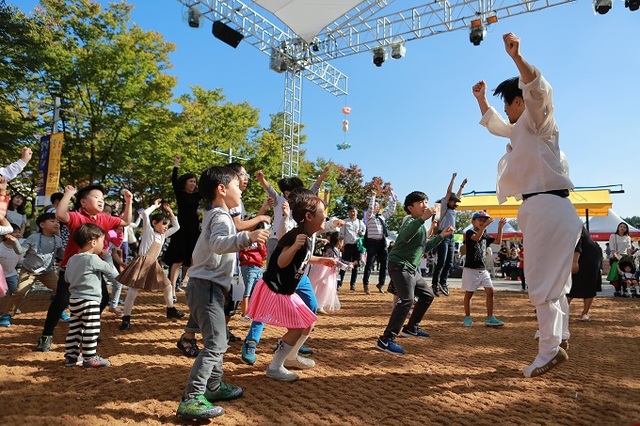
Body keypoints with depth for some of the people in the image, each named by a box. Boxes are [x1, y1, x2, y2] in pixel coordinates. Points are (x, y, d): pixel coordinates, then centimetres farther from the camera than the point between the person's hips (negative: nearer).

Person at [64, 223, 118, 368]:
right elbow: (113, 272, -9)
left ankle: (70, 356, 22)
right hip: (89, 302, -9)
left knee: (74, 329, 15)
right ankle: (90, 358, 6)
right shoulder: (93, 259, -16)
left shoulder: (72, 259, 10)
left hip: (74, 299, 9)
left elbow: (67, 278, 24)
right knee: (91, 331, -1)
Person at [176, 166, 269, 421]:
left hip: (206, 286, 11)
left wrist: (247, 240, 39)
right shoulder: (221, 216, -14)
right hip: (207, 287, -11)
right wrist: (246, 237, -49)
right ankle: (191, 400, -10)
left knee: (218, 341, 19)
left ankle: (213, 387, 31)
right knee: (215, 344, -12)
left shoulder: (215, 215, 18)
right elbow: (218, 243, -35)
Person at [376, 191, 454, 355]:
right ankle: (386, 340, -27)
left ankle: (411, 328, 33)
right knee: (407, 299, -26)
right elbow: (405, 236, -38)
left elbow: (424, 247, 28)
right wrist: (422, 218, -45)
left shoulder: (421, 226, 18)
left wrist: (441, 236, 23)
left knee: (427, 295, 21)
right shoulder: (411, 221, -13)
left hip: (412, 269, 11)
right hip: (400, 266, -10)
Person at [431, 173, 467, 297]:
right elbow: (449, 192, -3)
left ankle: (443, 283, 12)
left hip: (451, 237, 8)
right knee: (441, 262, -11)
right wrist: (453, 178, 0)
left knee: (449, 263, 6)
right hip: (443, 237, -8)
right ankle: (435, 284, -8)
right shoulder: (444, 206, 1)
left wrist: (462, 186, 34)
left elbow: (457, 196, 31)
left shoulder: (453, 209, 19)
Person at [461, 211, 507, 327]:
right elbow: (476, 238, -26)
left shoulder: (485, 236, 13)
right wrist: (485, 226, -34)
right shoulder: (470, 232, -6)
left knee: (490, 291, -1)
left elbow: (498, 241, 11)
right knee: (469, 293, 2)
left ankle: (490, 318, 6)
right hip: (471, 269, -6)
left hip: (483, 270, 6)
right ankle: (467, 317, 13)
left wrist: (500, 227, 2)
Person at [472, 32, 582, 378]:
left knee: (542, 281, -8)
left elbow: (538, 90, -25)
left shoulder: (537, 121, -4)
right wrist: (481, 100, 33)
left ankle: (549, 350, -2)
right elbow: (494, 124, 40)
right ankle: (555, 342, 27)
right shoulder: (520, 128, 23)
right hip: (539, 210, 10)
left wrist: (516, 58, -37)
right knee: (550, 281, 15)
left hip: (548, 208, -10)